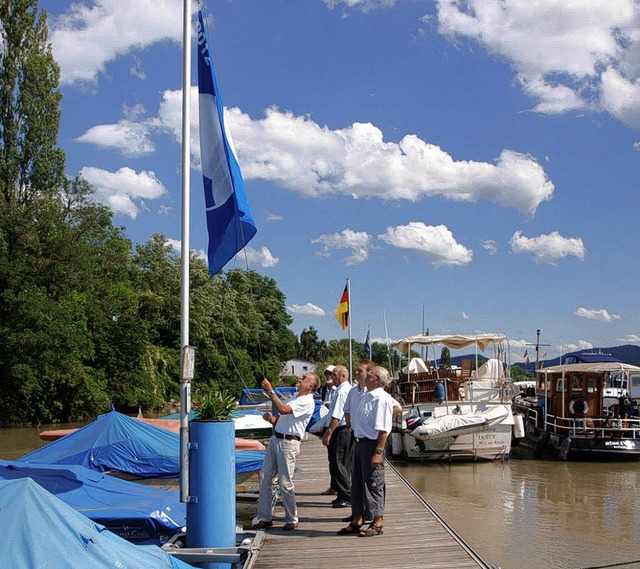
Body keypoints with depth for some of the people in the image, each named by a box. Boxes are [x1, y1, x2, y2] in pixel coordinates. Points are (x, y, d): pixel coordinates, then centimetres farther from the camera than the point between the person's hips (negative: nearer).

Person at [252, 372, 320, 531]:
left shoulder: (307, 402, -10)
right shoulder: (294, 398, 21)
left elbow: (283, 409, -23)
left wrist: (270, 391, -19)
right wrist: (271, 419, 2)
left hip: (289, 442, -9)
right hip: (275, 439, 9)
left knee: (285, 483, -5)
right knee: (264, 479, 6)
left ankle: (292, 520, 10)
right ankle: (264, 518, 13)